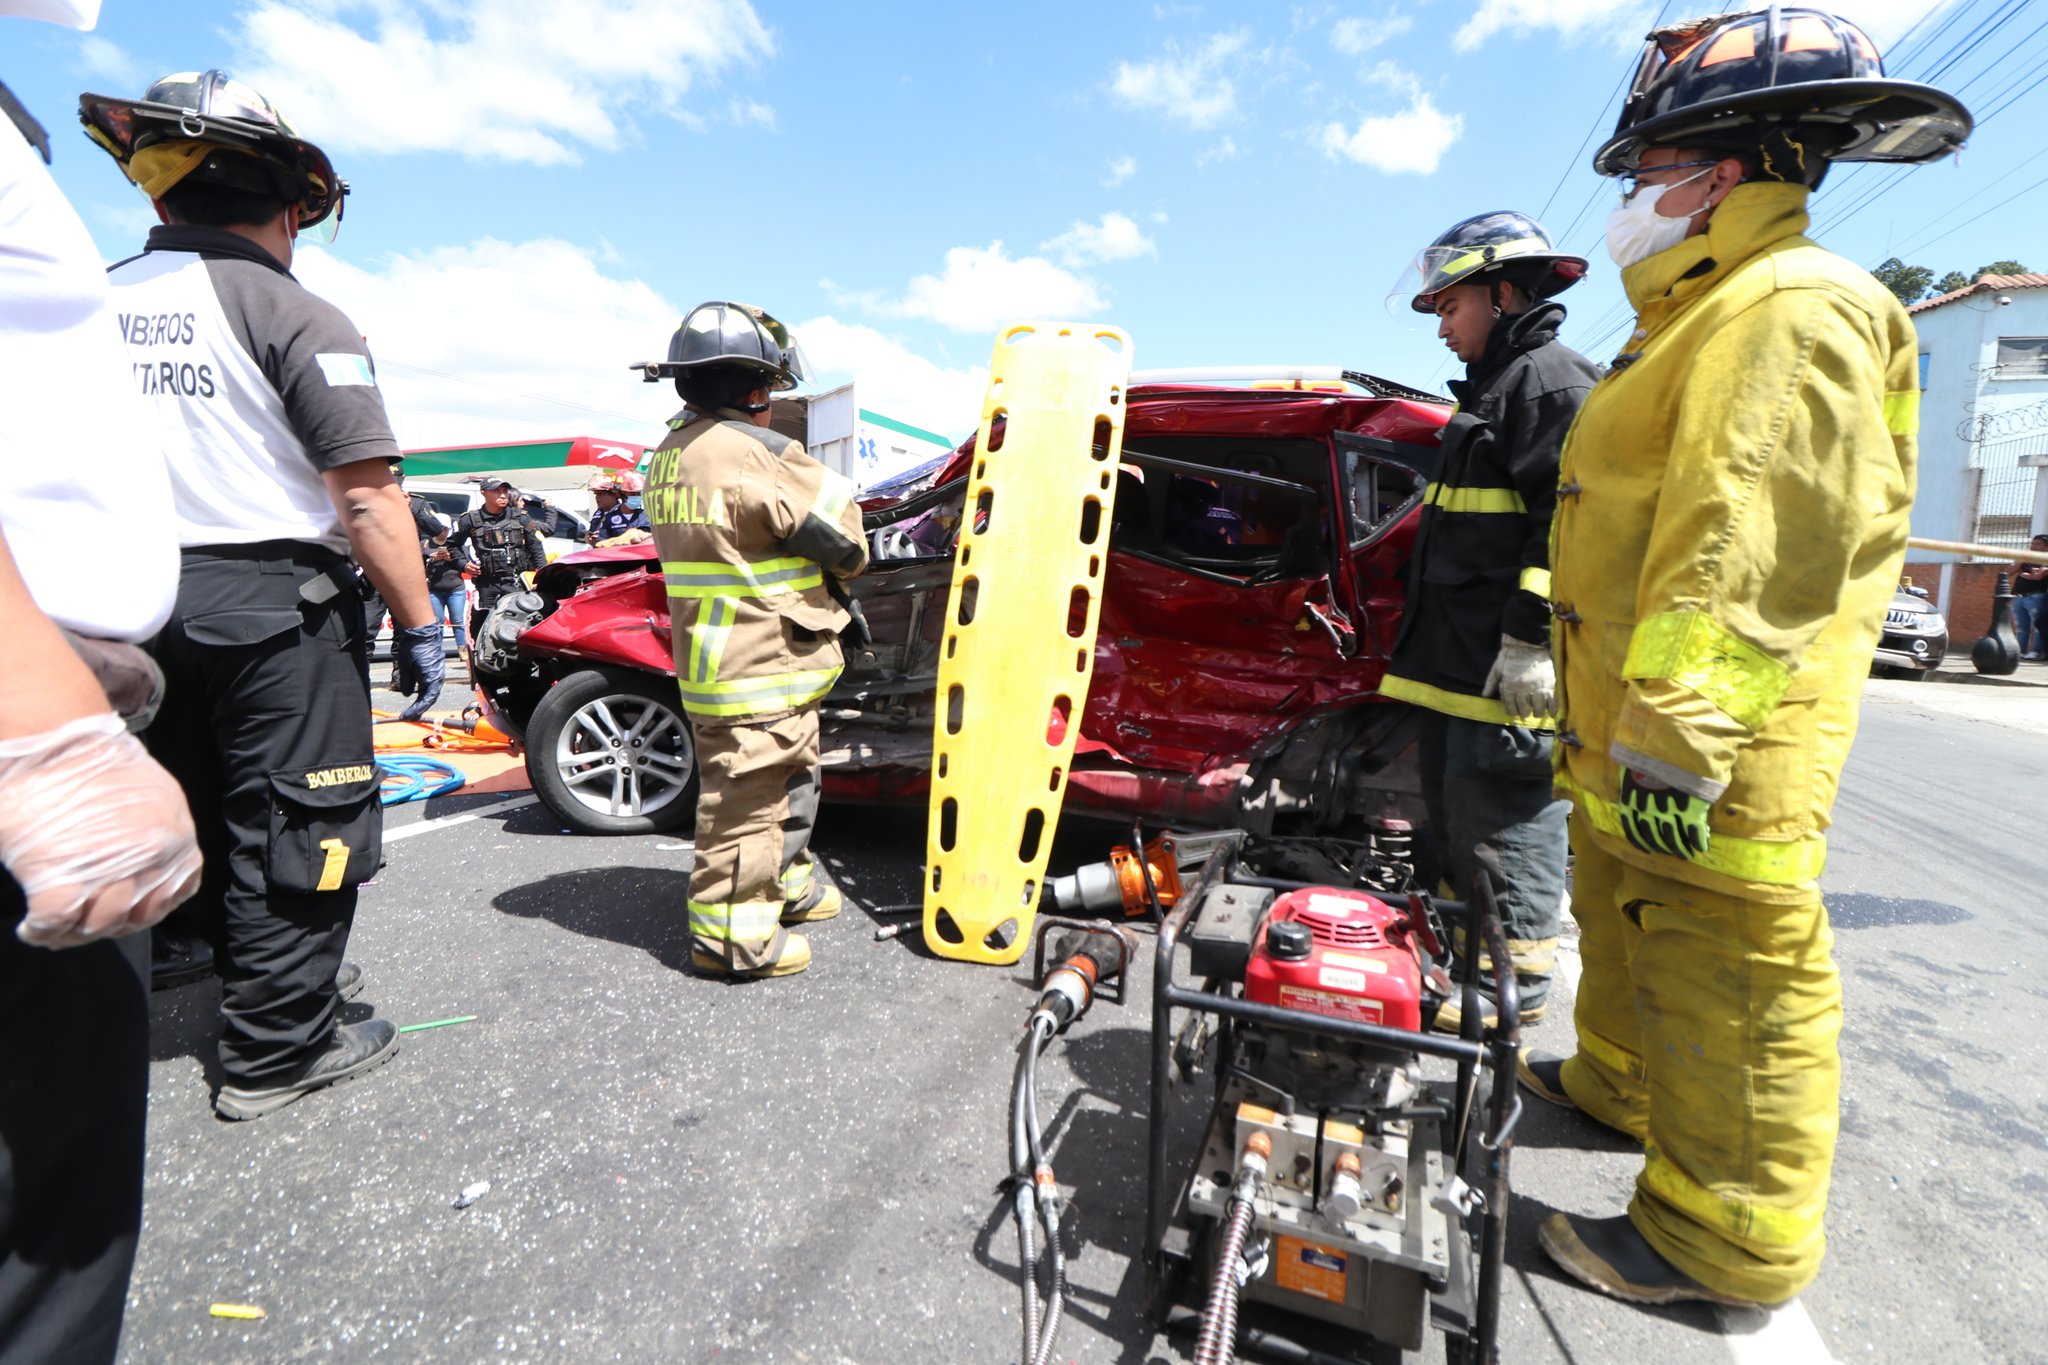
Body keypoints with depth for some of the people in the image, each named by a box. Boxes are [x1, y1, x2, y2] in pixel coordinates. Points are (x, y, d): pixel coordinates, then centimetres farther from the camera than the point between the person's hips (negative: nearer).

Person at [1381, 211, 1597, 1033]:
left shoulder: (1551, 379, -8)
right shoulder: (1491, 389, 24)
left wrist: (1532, 637, -26)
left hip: (1507, 668, -11)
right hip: (1454, 660, 11)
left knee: (1503, 821, -3)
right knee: (1453, 817, 17)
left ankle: (1516, 982, 11)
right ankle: (1466, 963, 31)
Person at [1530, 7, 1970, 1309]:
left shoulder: (1788, 310, -13)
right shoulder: (1702, 319, 21)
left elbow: (1751, 552, -24)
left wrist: (1677, 735, -27)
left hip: (1709, 754, -11)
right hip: (1636, 727, 11)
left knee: (1726, 970, 0)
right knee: (1625, 919, 23)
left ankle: (1729, 1238, 15)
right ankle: (1619, 1079, 43)